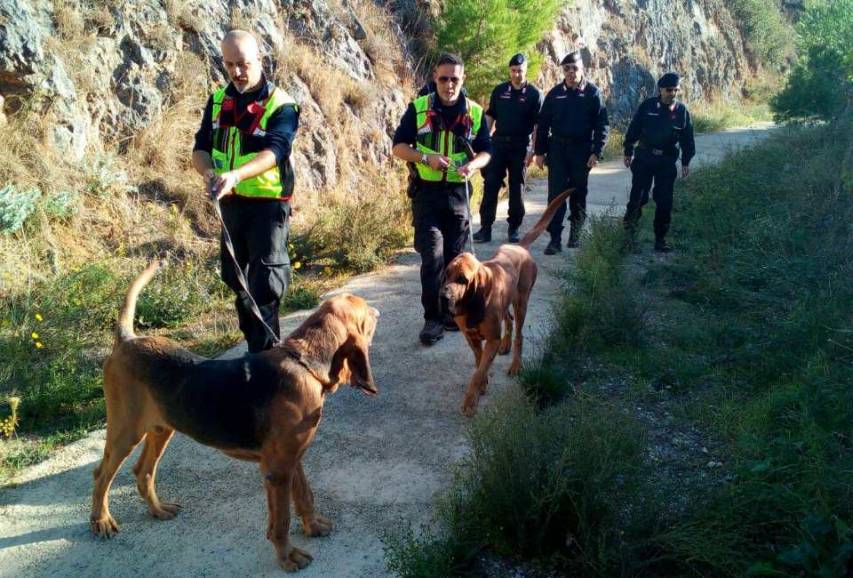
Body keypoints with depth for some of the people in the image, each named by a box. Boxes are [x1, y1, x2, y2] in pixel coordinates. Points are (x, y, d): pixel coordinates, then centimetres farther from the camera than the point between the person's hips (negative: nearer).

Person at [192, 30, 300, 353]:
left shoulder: (281, 106, -12)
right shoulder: (218, 100, 6)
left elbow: (274, 151, -28)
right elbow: (200, 148, 2)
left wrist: (235, 175, -46)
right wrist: (209, 173, -22)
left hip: (268, 204, -6)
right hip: (231, 203, 7)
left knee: (265, 282, -8)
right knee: (235, 277, 16)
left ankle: (263, 354, -3)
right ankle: (253, 339, 32)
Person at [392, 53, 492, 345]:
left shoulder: (475, 112, 3)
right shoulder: (418, 108, -4)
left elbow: (485, 151, 8)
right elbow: (398, 147, -2)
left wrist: (473, 164, -15)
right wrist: (427, 158, -20)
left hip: (458, 193, 3)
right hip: (426, 192, -3)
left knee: (453, 256, 10)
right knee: (432, 255, -10)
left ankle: (450, 310, 24)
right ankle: (432, 318, -1)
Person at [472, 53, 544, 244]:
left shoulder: (535, 94, 0)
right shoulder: (499, 90, 8)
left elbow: (539, 125, -2)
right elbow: (490, 116, 13)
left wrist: (533, 151, -9)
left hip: (520, 146, -2)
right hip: (498, 143, 2)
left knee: (516, 188, 5)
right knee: (490, 186, -4)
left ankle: (514, 229, 15)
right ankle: (485, 228, -1)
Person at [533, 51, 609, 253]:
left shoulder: (592, 93, -1)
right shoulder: (555, 93, 4)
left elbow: (602, 125, -3)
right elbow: (543, 124, 7)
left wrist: (596, 152, -11)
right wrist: (540, 151, 2)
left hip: (582, 150, -1)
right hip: (557, 148, 1)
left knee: (578, 194, 10)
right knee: (556, 193, -5)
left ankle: (575, 233, 25)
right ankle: (555, 238, -5)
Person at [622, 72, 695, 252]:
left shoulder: (682, 111, 3)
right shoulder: (648, 106, -3)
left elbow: (687, 139, 8)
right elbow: (633, 130, 1)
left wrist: (686, 162, 6)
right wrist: (628, 152, 0)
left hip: (667, 161, 2)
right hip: (644, 157, -2)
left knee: (664, 202, 2)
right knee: (639, 196, -6)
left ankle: (660, 239, 11)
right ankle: (629, 227, 18)